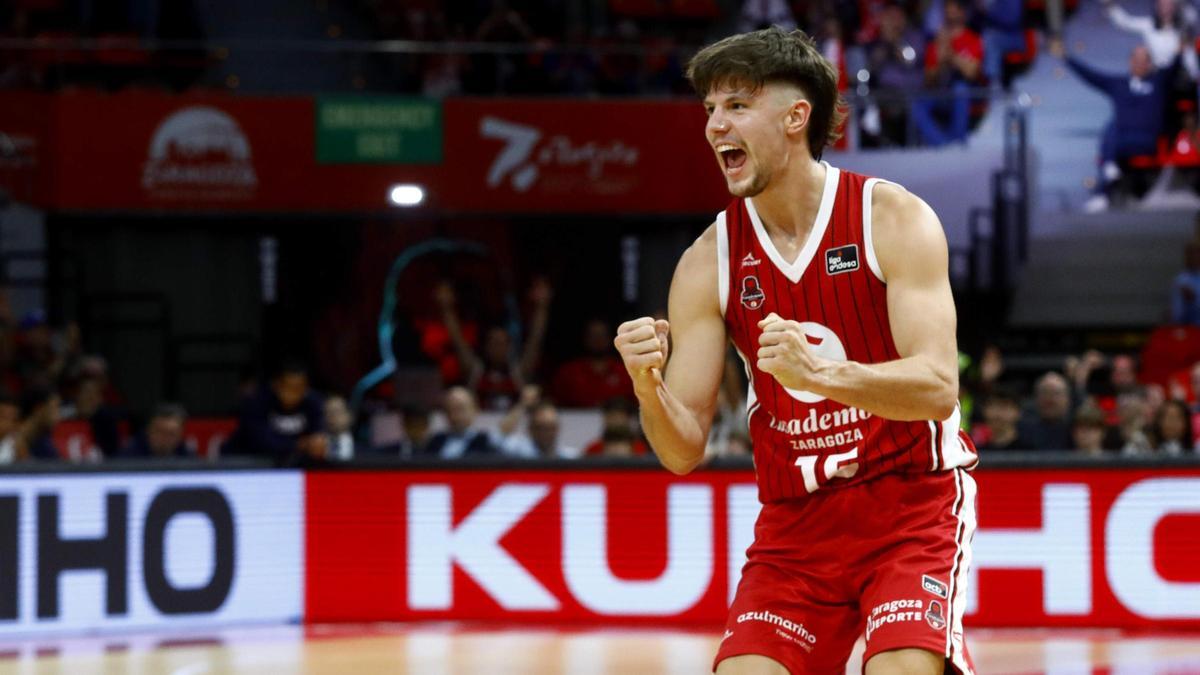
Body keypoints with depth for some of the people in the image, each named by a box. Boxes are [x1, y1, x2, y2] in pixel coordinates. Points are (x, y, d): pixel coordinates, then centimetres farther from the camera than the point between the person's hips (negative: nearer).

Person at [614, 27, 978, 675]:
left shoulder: (895, 218, -10)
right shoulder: (708, 263, -1)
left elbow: (937, 388, -20)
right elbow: (684, 451, -2)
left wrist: (818, 373, -37)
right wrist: (648, 386, -25)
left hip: (911, 504, -3)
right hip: (794, 523, 3)